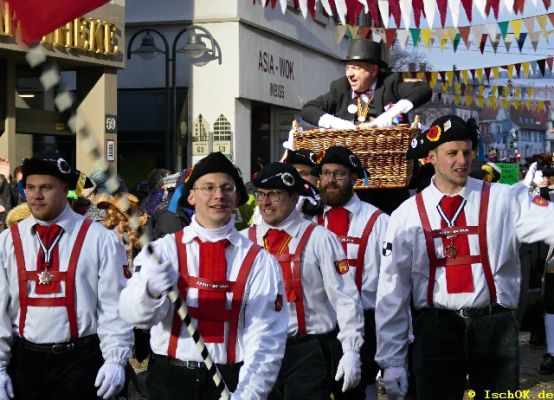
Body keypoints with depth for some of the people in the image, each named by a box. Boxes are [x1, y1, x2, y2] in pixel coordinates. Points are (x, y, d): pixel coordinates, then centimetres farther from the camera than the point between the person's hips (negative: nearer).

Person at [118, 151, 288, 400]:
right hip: (170, 379, 1)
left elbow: (265, 339, -8)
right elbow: (133, 313, -15)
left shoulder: (259, 262, -3)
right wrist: (150, 289, -36)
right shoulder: (164, 250, -2)